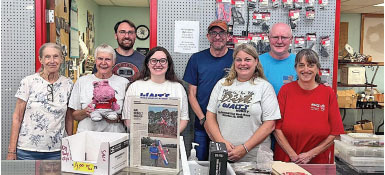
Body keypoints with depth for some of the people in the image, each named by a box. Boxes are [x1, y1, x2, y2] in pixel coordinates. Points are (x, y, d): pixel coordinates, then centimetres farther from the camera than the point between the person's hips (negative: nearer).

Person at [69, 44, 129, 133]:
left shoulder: (124, 82, 8)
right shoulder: (82, 81, 11)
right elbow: (74, 115, 13)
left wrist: (118, 118, -8)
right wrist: (85, 112, -6)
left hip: (114, 136, 0)